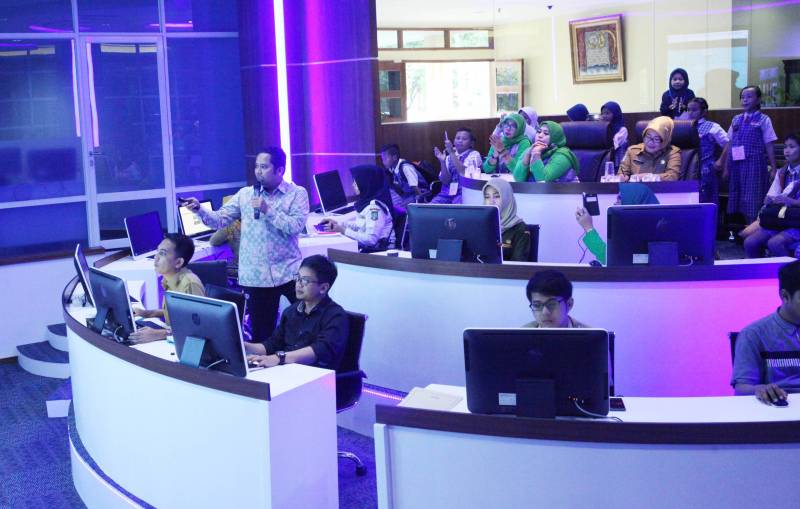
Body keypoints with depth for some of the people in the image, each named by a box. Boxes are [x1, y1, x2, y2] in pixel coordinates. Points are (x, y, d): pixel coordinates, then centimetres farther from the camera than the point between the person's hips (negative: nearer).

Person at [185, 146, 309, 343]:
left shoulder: (297, 194, 0)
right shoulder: (245, 194, 8)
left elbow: (296, 226, -13)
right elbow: (220, 220, 3)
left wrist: (268, 210, -18)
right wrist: (200, 211, -14)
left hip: (289, 272, -2)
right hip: (256, 276, 2)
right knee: (261, 333, 9)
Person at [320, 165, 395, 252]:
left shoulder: (375, 207, -20)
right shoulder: (367, 201, 8)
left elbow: (371, 239, -25)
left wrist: (344, 231, -18)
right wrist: (338, 223, 15)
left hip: (378, 252, -9)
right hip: (368, 248, 9)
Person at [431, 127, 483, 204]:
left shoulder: (474, 155, 2)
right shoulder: (449, 157, 14)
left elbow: (465, 174, -16)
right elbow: (445, 181, 3)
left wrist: (451, 153, -18)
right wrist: (442, 161, -11)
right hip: (447, 192, 5)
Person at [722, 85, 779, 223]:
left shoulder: (763, 120, -1)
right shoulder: (736, 119, 11)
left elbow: (769, 146, -2)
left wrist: (774, 169, -4)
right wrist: (726, 167, 11)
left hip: (754, 164, -4)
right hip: (737, 164, 5)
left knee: (753, 200, -5)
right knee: (740, 199, 6)